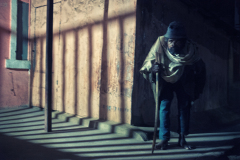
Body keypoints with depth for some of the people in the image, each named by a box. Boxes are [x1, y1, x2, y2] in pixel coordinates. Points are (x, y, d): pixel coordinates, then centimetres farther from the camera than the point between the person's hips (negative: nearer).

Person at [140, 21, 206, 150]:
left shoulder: (191, 50, -23)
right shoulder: (159, 47, -25)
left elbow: (200, 71, -7)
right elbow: (148, 61, -12)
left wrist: (197, 91, -5)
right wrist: (152, 68, -35)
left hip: (183, 83, 1)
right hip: (165, 82, 0)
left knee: (184, 108, 0)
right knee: (164, 107, -9)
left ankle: (182, 139, 12)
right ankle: (164, 139, -1)